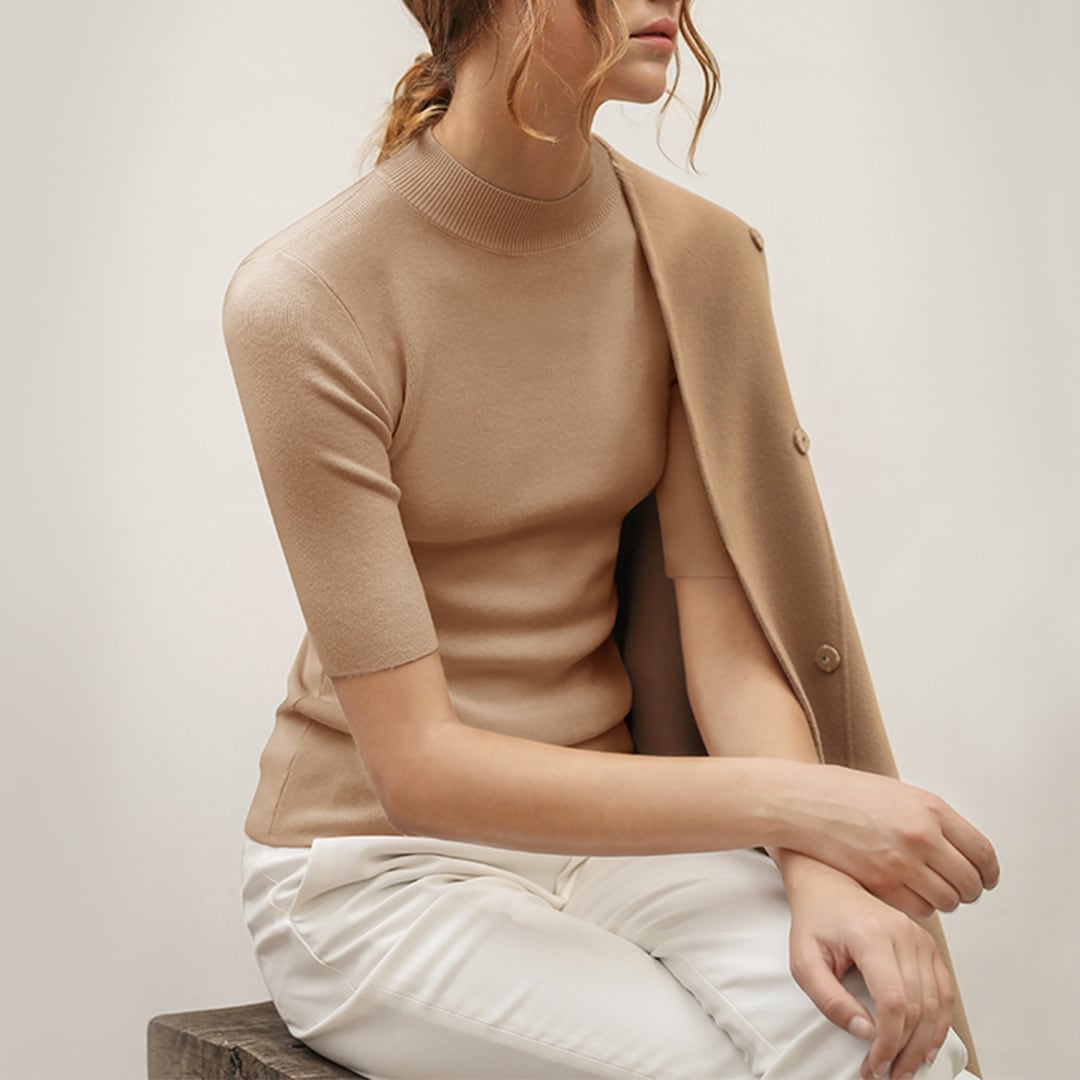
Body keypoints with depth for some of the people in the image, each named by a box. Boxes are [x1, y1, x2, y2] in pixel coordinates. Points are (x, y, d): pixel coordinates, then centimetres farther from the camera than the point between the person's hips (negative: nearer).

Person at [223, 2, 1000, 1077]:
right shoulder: (303, 299, -19)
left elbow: (728, 637, -6)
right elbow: (418, 766, -20)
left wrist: (819, 874, -25)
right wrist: (791, 801, -26)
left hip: (611, 824, 4)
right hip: (378, 869, -3)